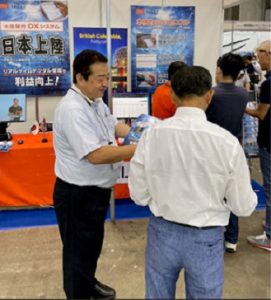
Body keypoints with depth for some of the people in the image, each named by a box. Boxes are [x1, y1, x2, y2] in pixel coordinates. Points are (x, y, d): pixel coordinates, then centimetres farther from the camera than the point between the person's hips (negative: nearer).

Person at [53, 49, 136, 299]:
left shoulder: (96, 101, 3)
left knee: (93, 244, 27)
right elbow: (96, 155, -32)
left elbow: (113, 126, 15)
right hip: (78, 193, -10)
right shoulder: (73, 109, -28)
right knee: (79, 250, 10)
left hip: (97, 189, 10)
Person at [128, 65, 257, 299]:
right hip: (205, 238, -1)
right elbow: (244, 207, -10)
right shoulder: (227, 142, -20)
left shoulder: (151, 135, -15)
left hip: (162, 232, 2)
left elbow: (139, 195, -5)